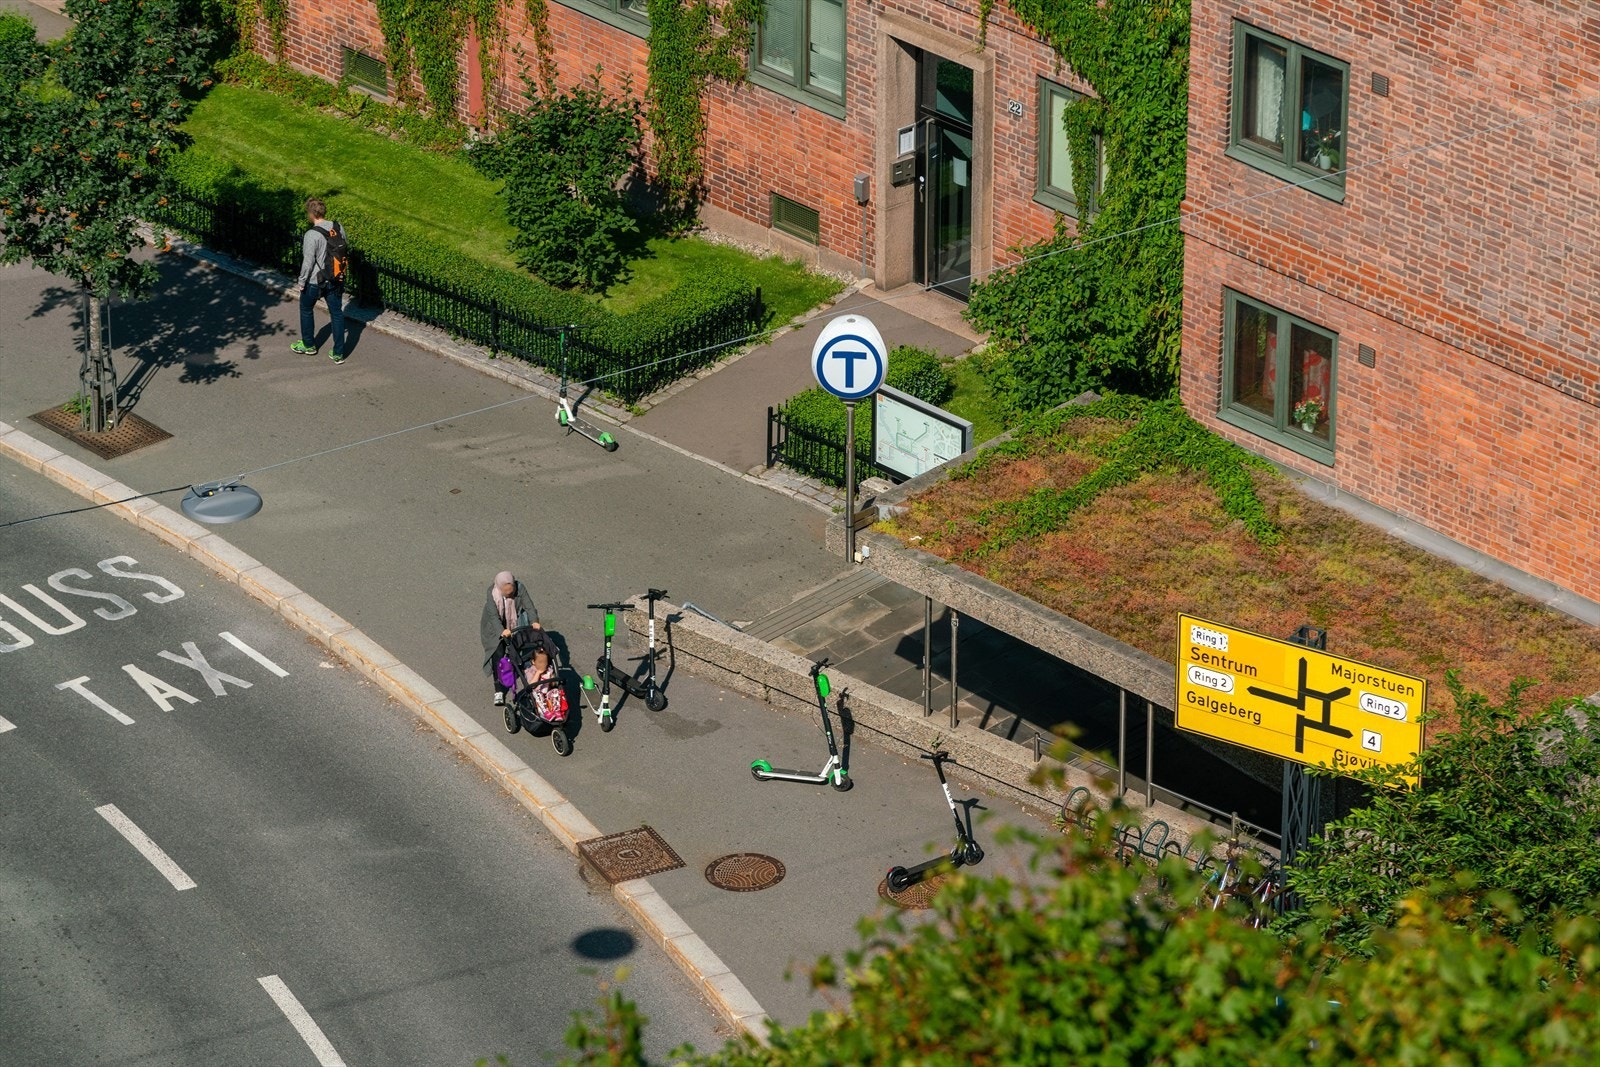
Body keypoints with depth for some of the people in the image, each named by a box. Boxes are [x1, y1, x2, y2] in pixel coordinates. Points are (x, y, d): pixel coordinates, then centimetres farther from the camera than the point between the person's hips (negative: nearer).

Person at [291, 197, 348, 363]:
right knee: (337, 313, 12)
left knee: (306, 310, 21)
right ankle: (338, 353, 15)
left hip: (314, 281, -5)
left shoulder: (311, 236, -25)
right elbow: (346, 240, 13)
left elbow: (308, 262, -21)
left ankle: (308, 345, 36)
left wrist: (302, 281, -8)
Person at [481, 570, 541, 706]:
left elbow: (529, 606, -23)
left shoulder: (520, 588, -22)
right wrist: (502, 631, -48)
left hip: (516, 625, 2)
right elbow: (493, 616, -32)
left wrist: (534, 621, -41)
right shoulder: (492, 594, -28)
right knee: (497, 656, -8)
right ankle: (499, 692, -4)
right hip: (497, 629, -2)